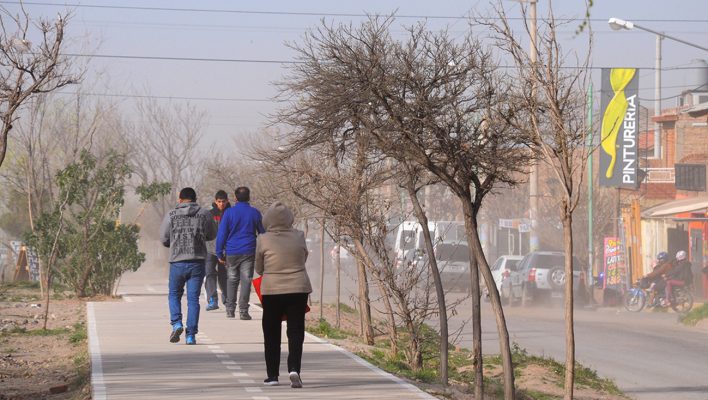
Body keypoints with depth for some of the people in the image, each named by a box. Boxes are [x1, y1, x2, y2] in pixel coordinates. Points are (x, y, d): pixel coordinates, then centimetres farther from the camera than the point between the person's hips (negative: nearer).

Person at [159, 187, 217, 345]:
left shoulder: (171, 215, -1)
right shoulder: (204, 214, 2)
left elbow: (163, 239, 4)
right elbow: (212, 235, 14)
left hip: (177, 261, -1)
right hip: (198, 261, 1)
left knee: (174, 294, 17)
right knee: (193, 298, 4)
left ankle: (176, 323, -4)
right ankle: (191, 335, 0)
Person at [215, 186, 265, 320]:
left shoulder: (229, 212, -1)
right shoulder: (255, 213, 3)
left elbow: (222, 234, -2)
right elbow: (262, 233, 11)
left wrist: (219, 253, 4)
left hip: (232, 253, 0)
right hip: (248, 253, 0)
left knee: (231, 281, 11)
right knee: (246, 281, 0)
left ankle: (230, 310, 12)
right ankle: (243, 311, -4)